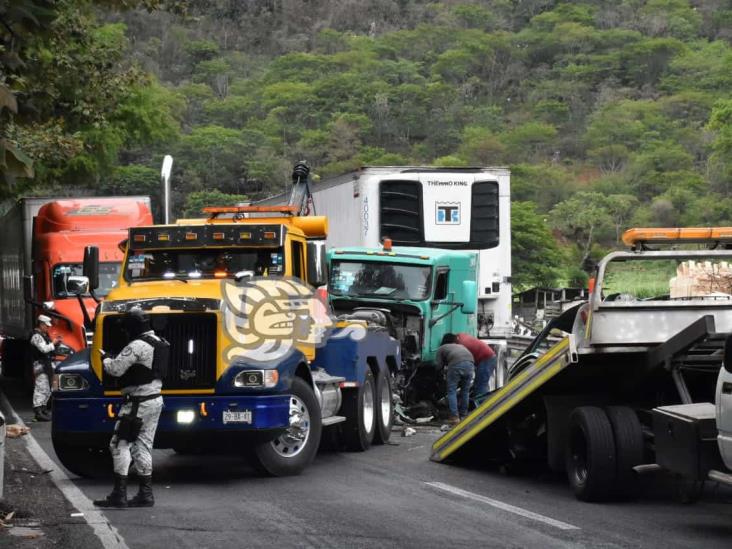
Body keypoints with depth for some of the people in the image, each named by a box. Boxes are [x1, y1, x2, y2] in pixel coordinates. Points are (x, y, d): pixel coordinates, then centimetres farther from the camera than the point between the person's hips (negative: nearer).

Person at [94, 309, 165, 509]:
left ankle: (119, 494, -11)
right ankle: (145, 494, 15)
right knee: (142, 446, 14)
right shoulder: (160, 343, 12)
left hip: (138, 402, -9)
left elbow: (116, 368, -21)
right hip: (155, 400, 9)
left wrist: (105, 359, 0)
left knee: (120, 444, -6)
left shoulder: (137, 346, -18)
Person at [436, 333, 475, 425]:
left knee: (452, 391, 5)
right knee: (465, 391, 19)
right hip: (469, 363, 4)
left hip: (456, 364, -4)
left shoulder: (442, 348, 28)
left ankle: (454, 416, -3)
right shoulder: (461, 346, 41)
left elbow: (439, 365, 19)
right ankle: (464, 415, 22)